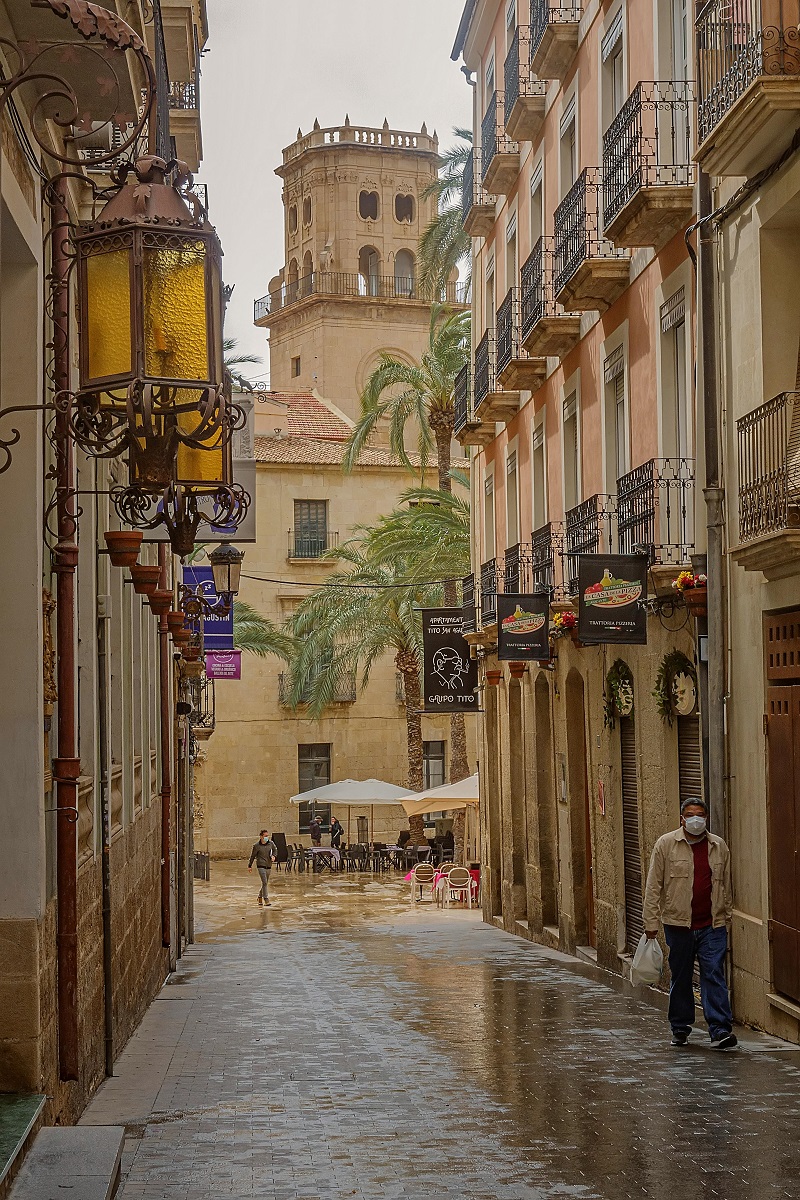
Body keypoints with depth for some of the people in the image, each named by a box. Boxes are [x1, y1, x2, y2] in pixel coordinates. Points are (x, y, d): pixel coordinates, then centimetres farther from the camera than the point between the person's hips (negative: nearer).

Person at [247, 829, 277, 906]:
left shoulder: (271, 843, 0)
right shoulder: (257, 846, -9)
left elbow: (275, 850, 19)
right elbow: (252, 856, 2)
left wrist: (273, 856, -2)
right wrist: (250, 866, 9)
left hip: (268, 866, 5)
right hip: (261, 866, -5)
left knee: (265, 883, 14)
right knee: (264, 882, -14)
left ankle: (260, 897, 35)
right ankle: (266, 899, -12)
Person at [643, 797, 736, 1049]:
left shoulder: (719, 846, 8)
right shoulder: (666, 844, 0)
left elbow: (726, 886, 16)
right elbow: (653, 886, 1)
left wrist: (726, 917, 16)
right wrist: (651, 922, -2)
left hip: (712, 925, 1)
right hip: (678, 924, -1)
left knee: (714, 976, -7)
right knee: (680, 978, 9)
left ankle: (720, 1030, -9)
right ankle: (680, 1028, 21)